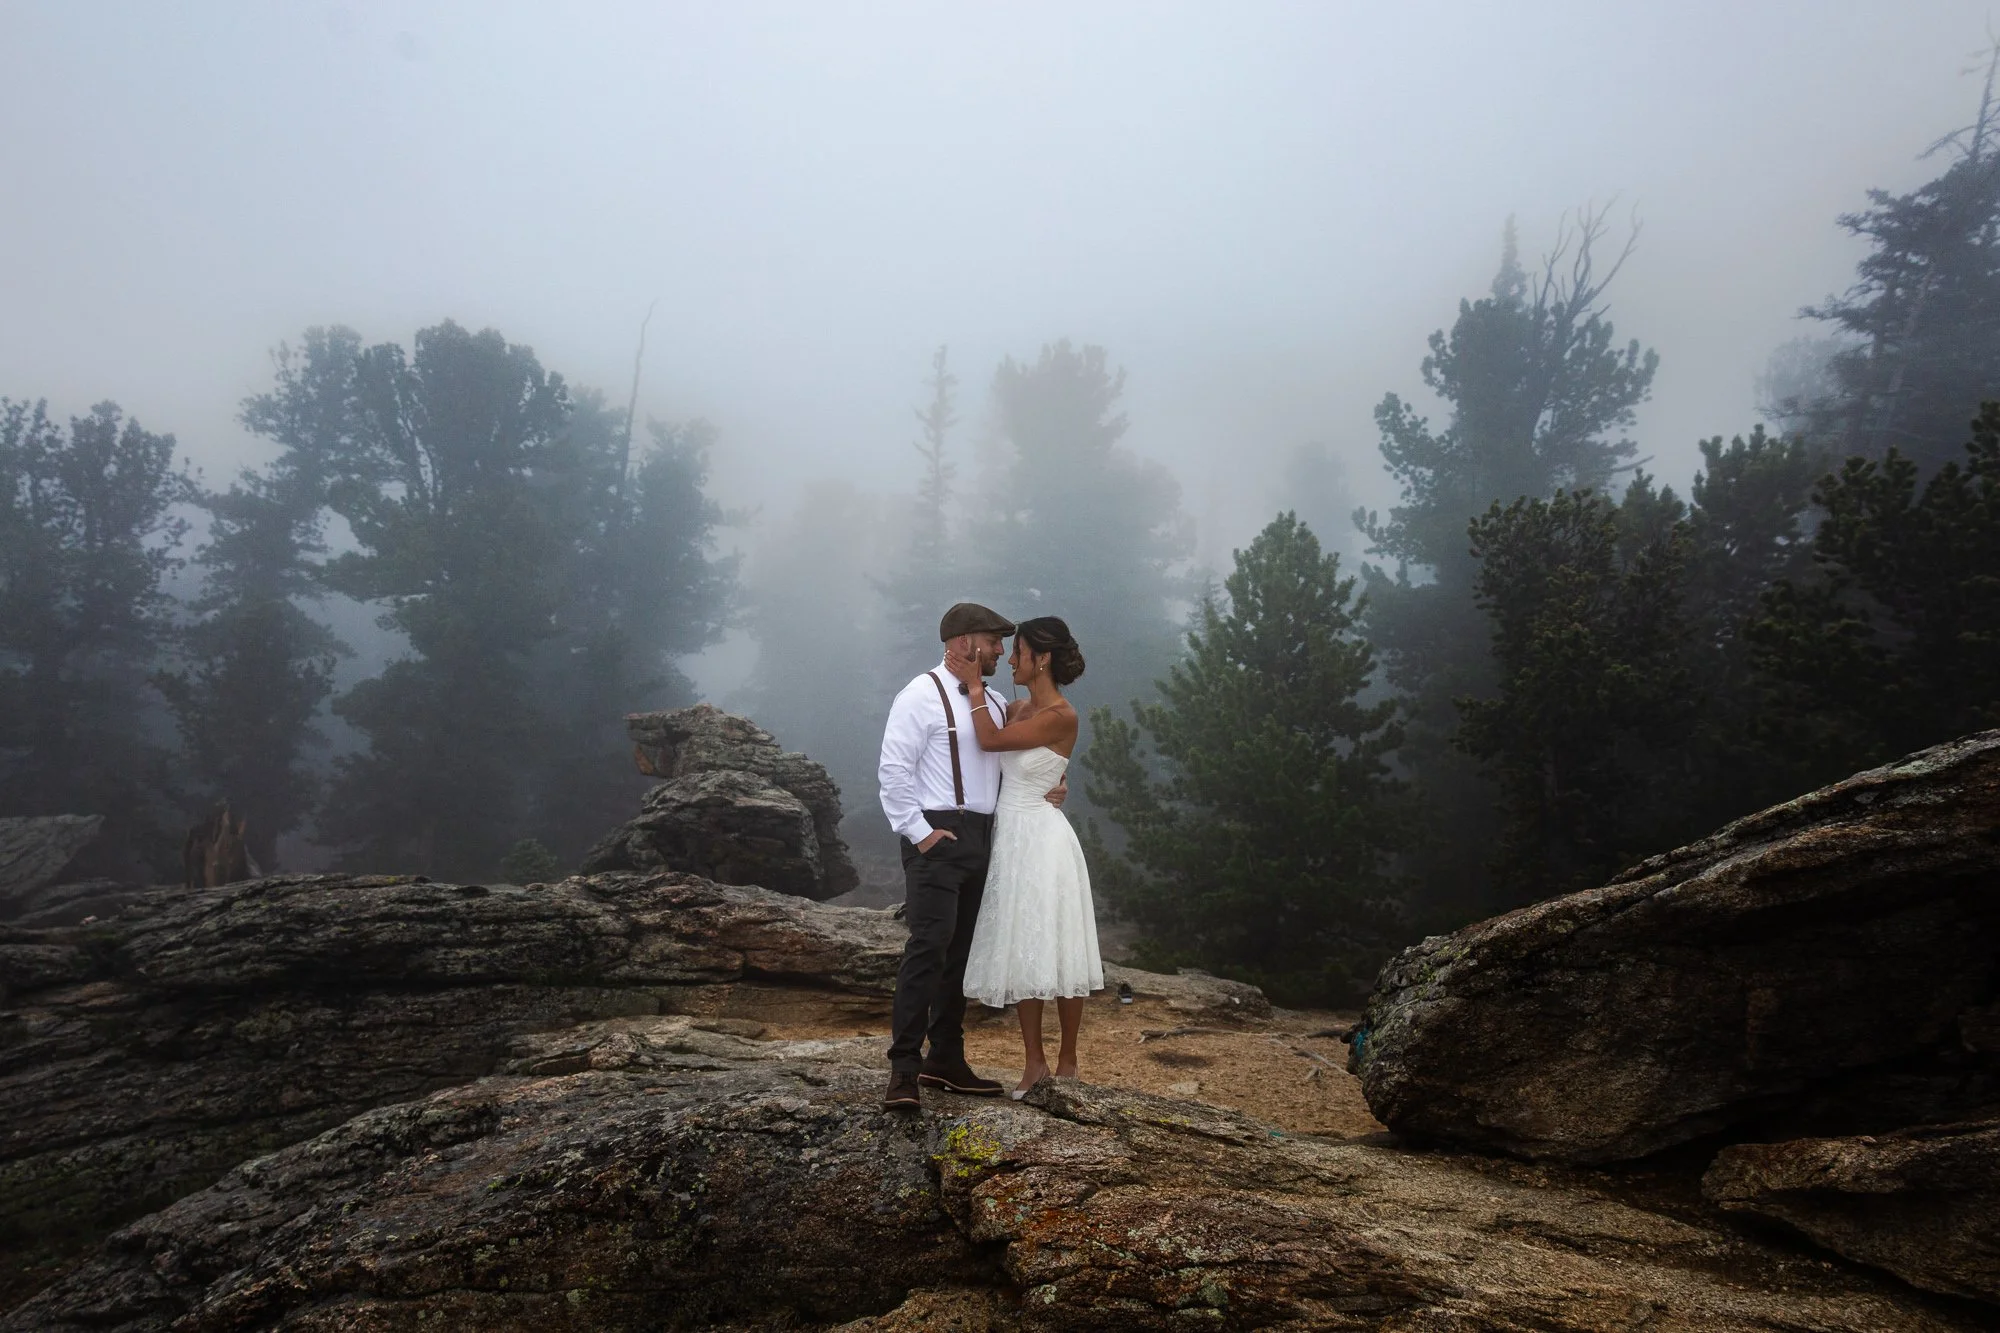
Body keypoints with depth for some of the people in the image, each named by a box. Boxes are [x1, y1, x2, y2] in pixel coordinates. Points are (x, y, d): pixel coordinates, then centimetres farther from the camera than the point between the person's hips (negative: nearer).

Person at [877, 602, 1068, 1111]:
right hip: (938, 837, -8)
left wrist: (1049, 789, 2)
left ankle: (945, 1059, 21)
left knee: (960, 952, 12)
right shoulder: (924, 695, -7)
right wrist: (920, 833, -16)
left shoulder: (993, 703, 17)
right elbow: (894, 771, -11)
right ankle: (904, 1069, -8)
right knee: (929, 946, -13)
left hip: (981, 836, 8)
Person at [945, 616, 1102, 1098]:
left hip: (1040, 840, -8)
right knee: (1020, 951, 10)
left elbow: (991, 740, -19)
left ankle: (1067, 1062, 15)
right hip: (1008, 837, 8)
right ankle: (1035, 1061, 18)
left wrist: (974, 684, -11)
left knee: (1053, 951, 1)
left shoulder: (1061, 716, -14)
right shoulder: (1017, 709, 10)